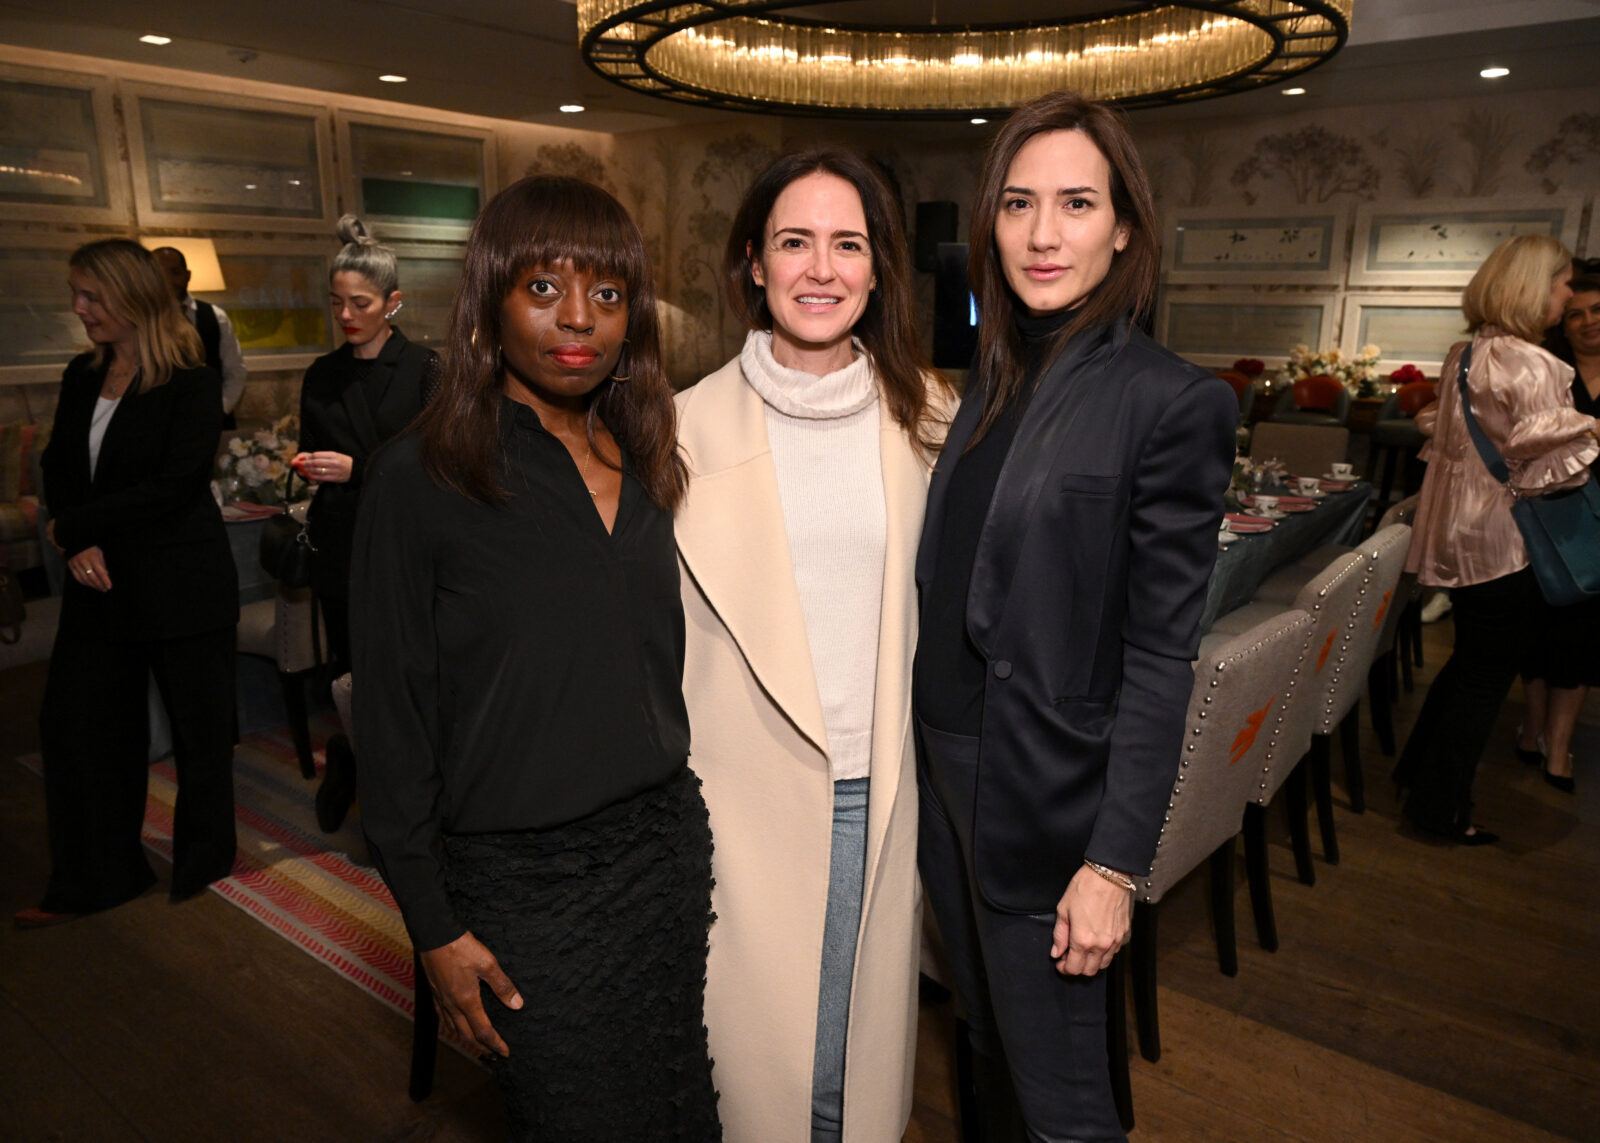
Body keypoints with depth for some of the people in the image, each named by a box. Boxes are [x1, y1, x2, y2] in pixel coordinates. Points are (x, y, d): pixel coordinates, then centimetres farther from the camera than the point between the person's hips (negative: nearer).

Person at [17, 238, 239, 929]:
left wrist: (73, 525, -12)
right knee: (73, 723, 10)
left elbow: (175, 487, -18)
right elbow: (59, 471, 9)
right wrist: (79, 547, -9)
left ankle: (204, 862, 28)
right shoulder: (82, 377, 10)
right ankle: (94, 880, 26)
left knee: (198, 725, 7)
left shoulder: (190, 383, -11)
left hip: (180, 587, -7)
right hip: (102, 585, 7)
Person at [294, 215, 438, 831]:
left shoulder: (422, 368, -4)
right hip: (340, 544, 4)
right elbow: (312, 455, 17)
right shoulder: (322, 376, 10)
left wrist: (357, 470, -17)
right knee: (347, 668, 10)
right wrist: (305, 468, -5)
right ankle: (342, 774, 32)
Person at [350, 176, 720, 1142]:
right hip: (526, 879, -4)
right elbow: (392, 715, -8)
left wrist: (687, 829, 7)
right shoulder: (422, 477, -12)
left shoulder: (646, 464, 4)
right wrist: (435, 927, -7)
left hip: (668, 840, 5)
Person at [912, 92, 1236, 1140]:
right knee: (993, 1054, 24)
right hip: (948, 781, 7)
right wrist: (931, 761, 12)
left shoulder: (1173, 402, -14)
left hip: (1049, 808, -6)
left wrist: (1116, 863, -16)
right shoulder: (995, 379, 7)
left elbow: (1162, 655, -15)